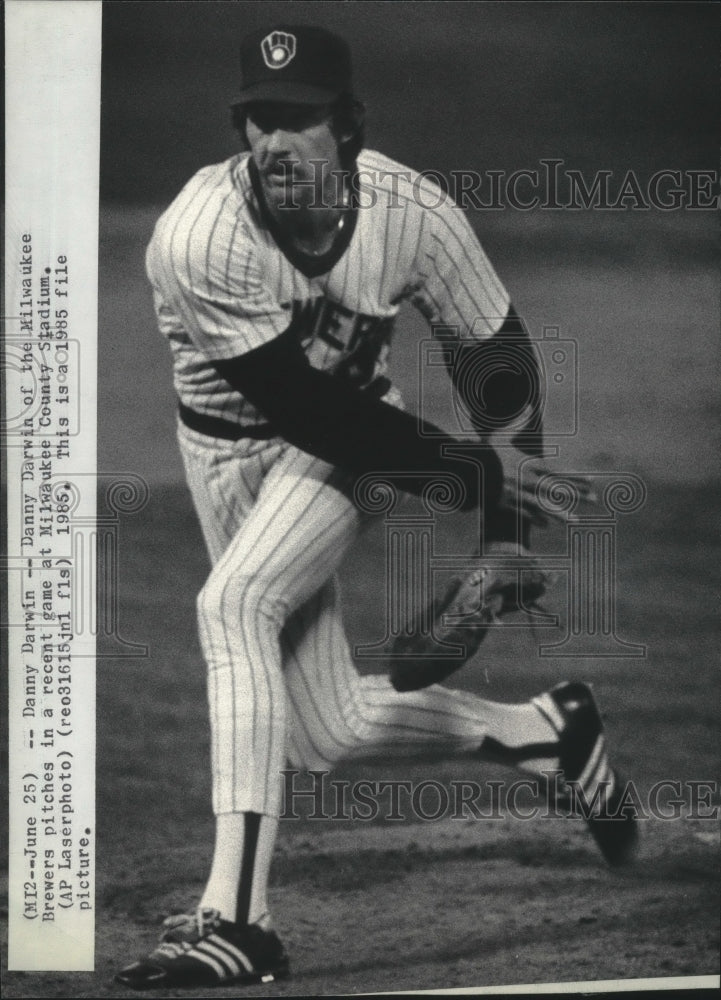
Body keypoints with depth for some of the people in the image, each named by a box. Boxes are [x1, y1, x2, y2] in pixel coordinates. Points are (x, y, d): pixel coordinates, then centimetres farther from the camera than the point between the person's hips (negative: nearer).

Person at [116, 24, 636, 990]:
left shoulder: (414, 214, -22)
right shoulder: (199, 237, -29)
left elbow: (497, 355, -7)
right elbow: (298, 403, -25)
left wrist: (509, 511, -8)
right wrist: (457, 467, -22)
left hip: (354, 433, -2)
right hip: (230, 442, 2)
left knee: (234, 601, -30)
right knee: (329, 729, 2)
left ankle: (236, 916, -32)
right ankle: (545, 729, 25)